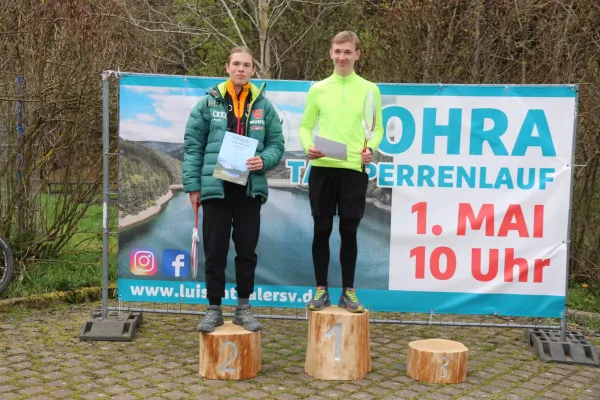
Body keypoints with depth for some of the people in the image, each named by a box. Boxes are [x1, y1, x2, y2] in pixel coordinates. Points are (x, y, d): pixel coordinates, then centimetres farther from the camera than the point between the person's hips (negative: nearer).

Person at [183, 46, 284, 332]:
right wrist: (192, 185, -5)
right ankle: (214, 309, 16)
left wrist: (264, 160, -13)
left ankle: (243, 309, 21)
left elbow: (276, 144, 8)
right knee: (215, 252, 4)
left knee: (247, 251, 9)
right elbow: (192, 146, 0)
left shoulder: (264, 106, 6)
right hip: (215, 188, -2)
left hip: (250, 189, 2)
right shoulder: (208, 103, 1)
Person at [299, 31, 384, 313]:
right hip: (322, 168, 1)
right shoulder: (318, 89, 7)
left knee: (349, 231, 4)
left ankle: (348, 291, 16)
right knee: (321, 230, 5)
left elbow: (377, 128, 9)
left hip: (354, 169, -1)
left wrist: (371, 148, -11)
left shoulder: (369, 90, 6)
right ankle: (321, 290, 17)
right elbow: (305, 126, 10)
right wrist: (308, 147, -10)